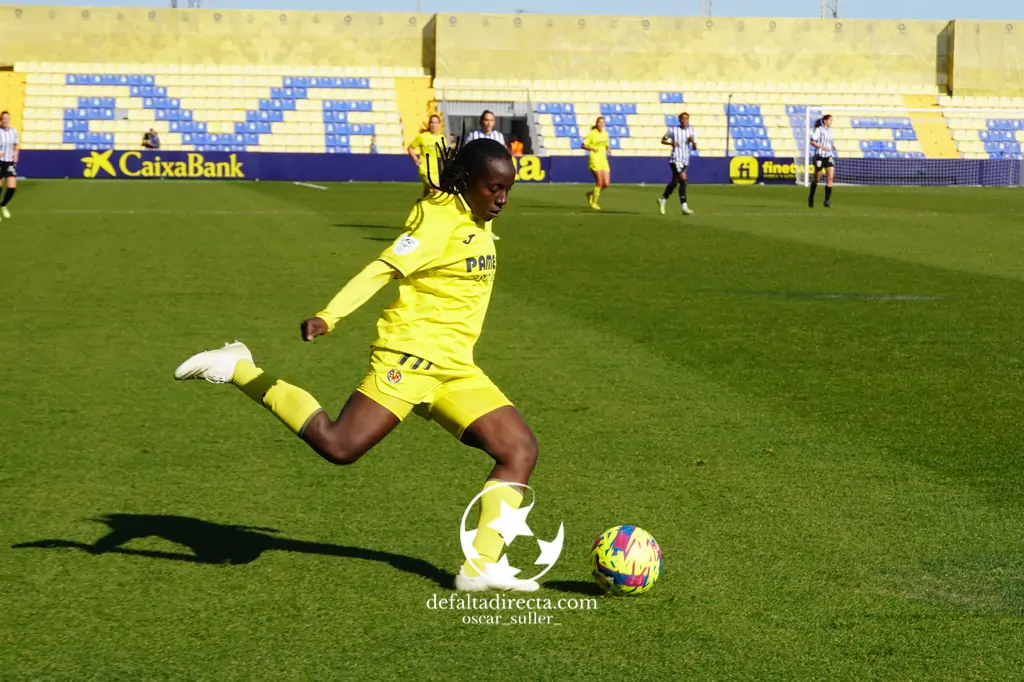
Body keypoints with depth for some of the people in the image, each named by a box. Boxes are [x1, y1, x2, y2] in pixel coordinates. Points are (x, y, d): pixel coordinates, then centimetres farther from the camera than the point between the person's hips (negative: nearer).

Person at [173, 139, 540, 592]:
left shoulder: (479, 222, 14)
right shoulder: (439, 219, -12)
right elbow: (383, 269, -23)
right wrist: (328, 317, -35)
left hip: (454, 368, 8)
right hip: (410, 354, -8)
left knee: (520, 450, -2)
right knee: (338, 446, -20)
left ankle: (482, 567, -3)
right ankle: (237, 370, -6)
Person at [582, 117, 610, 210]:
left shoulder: (605, 134, 10)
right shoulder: (592, 134, -6)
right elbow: (583, 145, -5)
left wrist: (607, 150, 2)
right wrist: (592, 148, -22)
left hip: (603, 160, 6)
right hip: (594, 159, -6)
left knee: (606, 183, -2)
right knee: (599, 182, -13)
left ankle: (591, 194, 24)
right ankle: (593, 202, 3)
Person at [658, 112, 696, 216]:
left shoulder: (691, 130, 6)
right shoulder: (673, 130, -4)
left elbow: (695, 148, 6)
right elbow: (663, 140, 8)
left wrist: (693, 141, -16)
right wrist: (671, 143, -11)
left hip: (685, 160, 5)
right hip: (676, 159, -5)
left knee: (674, 182, 14)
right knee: (683, 180, -17)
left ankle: (662, 199, 36)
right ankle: (684, 207, -16)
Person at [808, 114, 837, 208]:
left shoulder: (830, 130, 11)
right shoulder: (819, 130, -9)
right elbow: (812, 142, -14)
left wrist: (833, 145, 7)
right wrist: (822, 147, -23)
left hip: (829, 157, 5)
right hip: (820, 156, -5)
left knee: (830, 177, -11)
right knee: (817, 178, 7)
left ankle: (827, 201, -11)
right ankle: (811, 197, 29)